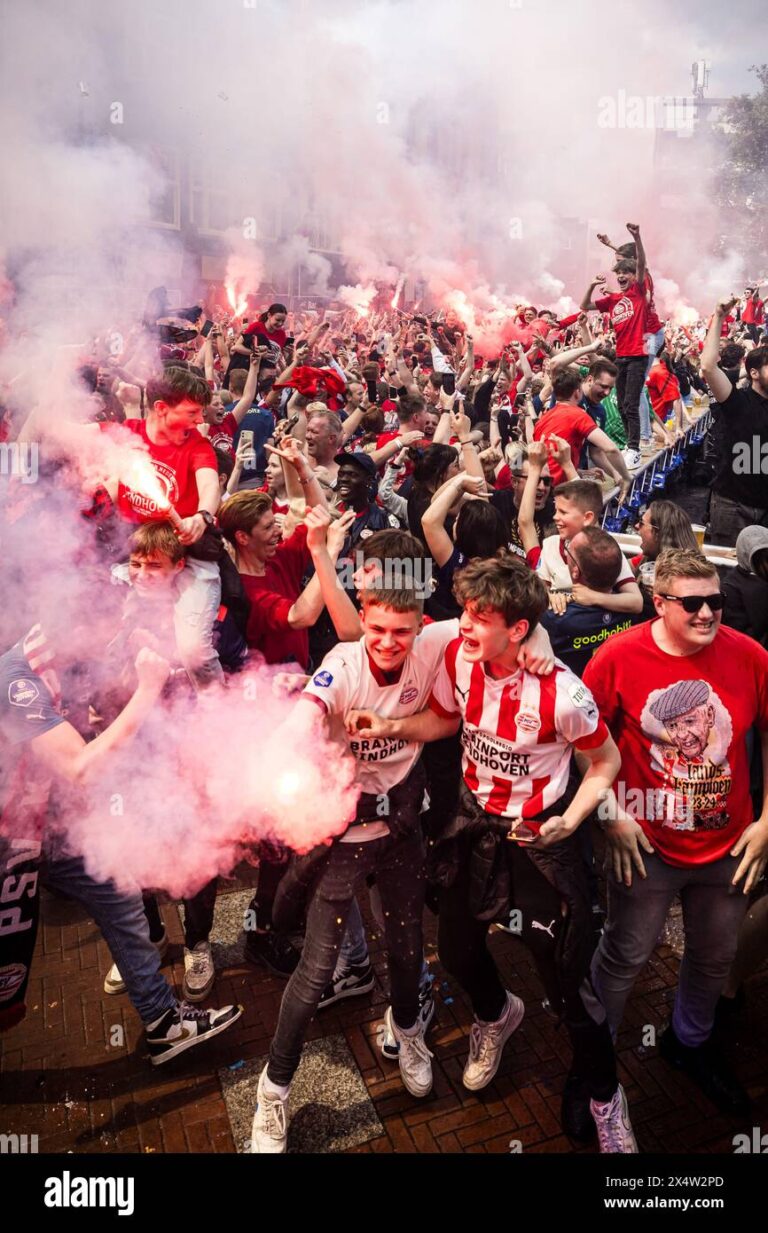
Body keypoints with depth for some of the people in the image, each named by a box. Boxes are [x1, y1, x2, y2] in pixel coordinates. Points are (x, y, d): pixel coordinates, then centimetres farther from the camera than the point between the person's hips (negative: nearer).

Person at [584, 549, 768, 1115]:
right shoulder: (619, 656, -17)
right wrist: (612, 815, -9)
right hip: (647, 845, -3)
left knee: (716, 957, 23)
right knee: (625, 958, 12)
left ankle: (690, 1042, 52)